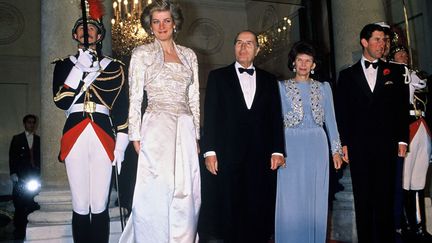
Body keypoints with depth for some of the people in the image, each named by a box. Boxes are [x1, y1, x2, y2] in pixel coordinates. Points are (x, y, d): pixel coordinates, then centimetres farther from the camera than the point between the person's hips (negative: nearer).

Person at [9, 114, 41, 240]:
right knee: (19, 204, -3)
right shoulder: (17, 139, 8)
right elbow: (12, 157, 2)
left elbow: (41, 157, 9)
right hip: (20, 177, -1)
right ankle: (19, 229, 5)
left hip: (35, 176, 1)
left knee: (33, 203, -1)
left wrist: (40, 173, 1)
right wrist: (13, 173, -7)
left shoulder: (39, 140, 11)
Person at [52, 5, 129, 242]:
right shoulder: (64, 64, 15)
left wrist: (120, 144, 0)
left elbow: (122, 108, 8)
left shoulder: (114, 67, 13)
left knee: (100, 206, 0)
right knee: (80, 207, 2)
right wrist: (80, 68, -7)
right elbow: (61, 101, -1)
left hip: (103, 136, 0)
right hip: (74, 136, 1)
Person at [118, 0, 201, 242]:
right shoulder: (142, 53, 4)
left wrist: (196, 135, 8)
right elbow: (135, 98, 0)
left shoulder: (189, 55, 14)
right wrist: (136, 136, -7)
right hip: (156, 129, -3)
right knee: (157, 194, -2)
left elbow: (194, 99, 14)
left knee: (186, 194, 4)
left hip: (185, 131, 4)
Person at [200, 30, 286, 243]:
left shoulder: (269, 80, 15)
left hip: (260, 157, 2)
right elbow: (210, 116, 3)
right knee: (229, 211, 2)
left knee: (258, 214, 3)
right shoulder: (218, 76, 9)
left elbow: (275, 118, 11)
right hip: (228, 155, -1)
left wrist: (277, 151, 2)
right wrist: (209, 151, -5)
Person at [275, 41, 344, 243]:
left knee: (316, 198, 5)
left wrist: (336, 150, 4)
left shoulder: (323, 87, 12)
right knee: (291, 199, 0)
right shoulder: (282, 87, 6)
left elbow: (330, 120, 10)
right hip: (291, 146, -2)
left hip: (317, 146, 2)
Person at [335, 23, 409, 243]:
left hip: (386, 145, 0)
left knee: (385, 197, 2)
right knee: (363, 198, 6)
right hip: (358, 146, 0)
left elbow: (401, 108, 8)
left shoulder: (393, 73, 10)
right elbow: (341, 112, 5)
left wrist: (402, 140, 1)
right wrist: (344, 144, -2)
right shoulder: (347, 75, 8)